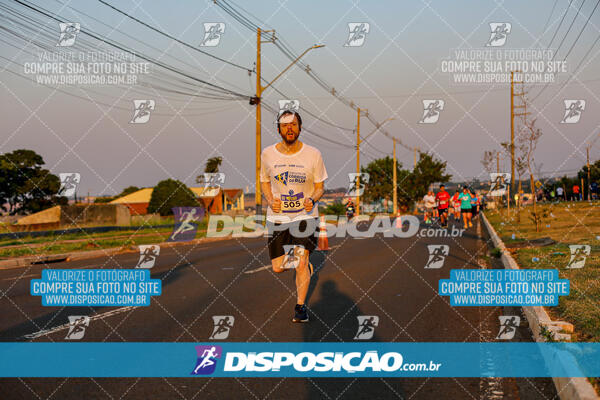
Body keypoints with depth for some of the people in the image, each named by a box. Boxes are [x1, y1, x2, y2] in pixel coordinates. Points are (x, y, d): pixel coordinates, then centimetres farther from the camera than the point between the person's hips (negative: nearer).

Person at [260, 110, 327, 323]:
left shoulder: (313, 154, -6)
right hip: (277, 216, 2)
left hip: (305, 215, -2)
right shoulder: (267, 154, -1)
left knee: (301, 264, -12)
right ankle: (306, 266, 36)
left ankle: (300, 306, 8)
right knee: (277, 268, 2)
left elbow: (319, 187, 3)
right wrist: (270, 200, -6)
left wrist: (312, 199, -19)